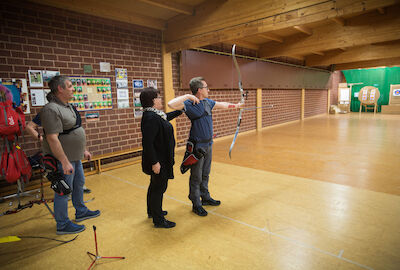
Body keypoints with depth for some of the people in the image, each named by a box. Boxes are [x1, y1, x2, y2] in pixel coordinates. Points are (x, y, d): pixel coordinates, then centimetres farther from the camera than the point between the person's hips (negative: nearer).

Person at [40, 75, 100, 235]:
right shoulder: (51, 110, -21)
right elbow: (52, 138, -26)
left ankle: (81, 211, 40)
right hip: (63, 159, -10)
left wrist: (84, 150, 20)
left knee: (79, 184, 21)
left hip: (75, 156, 10)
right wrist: (65, 162, -26)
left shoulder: (68, 107, 11)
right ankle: (62, 225, 18)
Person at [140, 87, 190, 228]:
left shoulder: (156, 115, 6)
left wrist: (181, 110, 33)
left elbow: (167, 117, 29)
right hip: (159, 161, -11)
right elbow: (147, 142, -29)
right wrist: (154, 162, -27)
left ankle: (152, 211, 43)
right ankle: (158, 220, 18)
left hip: (160, 159, 11)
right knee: (159, 188, 2)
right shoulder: (151, 118, -25)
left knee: (155, 186, 24)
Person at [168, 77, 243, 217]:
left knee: (205, 174, 20)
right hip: (197, 146, -8)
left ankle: (205, 197, 37)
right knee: (196, 177, 4)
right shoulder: (189, 104, -17)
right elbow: (171, 104, -32)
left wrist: (235, 105, 36)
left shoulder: (208, 102, 8)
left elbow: (222, 105, 26)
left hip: (208, 144, 8)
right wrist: (187, 96, -28)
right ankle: (196, 204, 18)